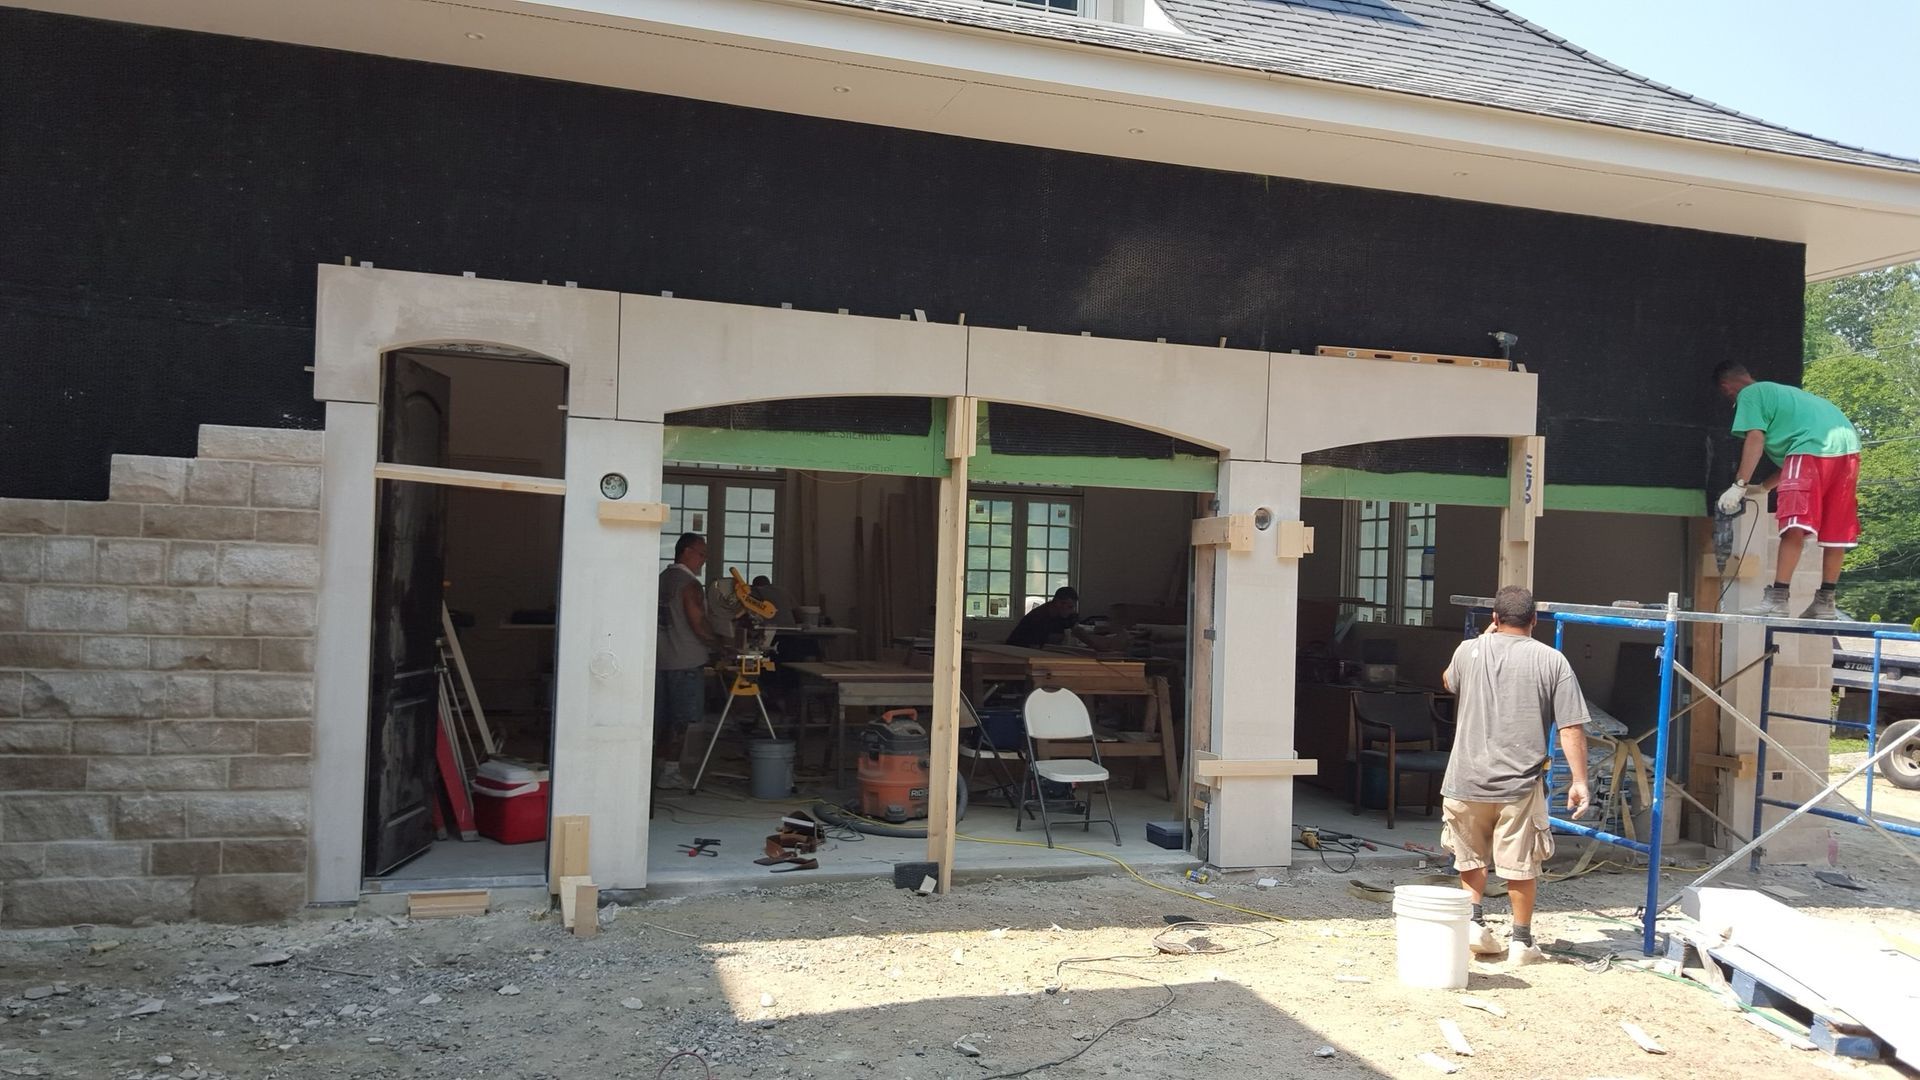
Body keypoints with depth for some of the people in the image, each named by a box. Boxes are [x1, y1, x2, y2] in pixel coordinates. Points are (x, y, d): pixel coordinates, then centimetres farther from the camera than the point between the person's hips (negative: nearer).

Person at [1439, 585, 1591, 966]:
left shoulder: (1468, 651, 1)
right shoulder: (1552, 660, -4)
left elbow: (1449, 681, 25)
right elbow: (1571, 728, -8)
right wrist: (1579, 781, -2)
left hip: (1467, 780, 1)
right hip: (1520, 783, -1)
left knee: (1471, 857, 21)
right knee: (1520, 864, 11)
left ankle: (1474, 922, 15)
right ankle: (1522, 941, 19)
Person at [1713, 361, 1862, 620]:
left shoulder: (1749, 395, 11)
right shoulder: (1778, 392, 36)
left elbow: (1755, 440, -4)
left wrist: (1739, 485, -7)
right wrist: (1764, 487, 38)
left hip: (1813, 445, -9)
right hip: (1847, 444, 9)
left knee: (1795, 524, -14)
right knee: (1836, 530, 11)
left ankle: (1777, 598, -21)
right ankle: (1825, 602, 16)